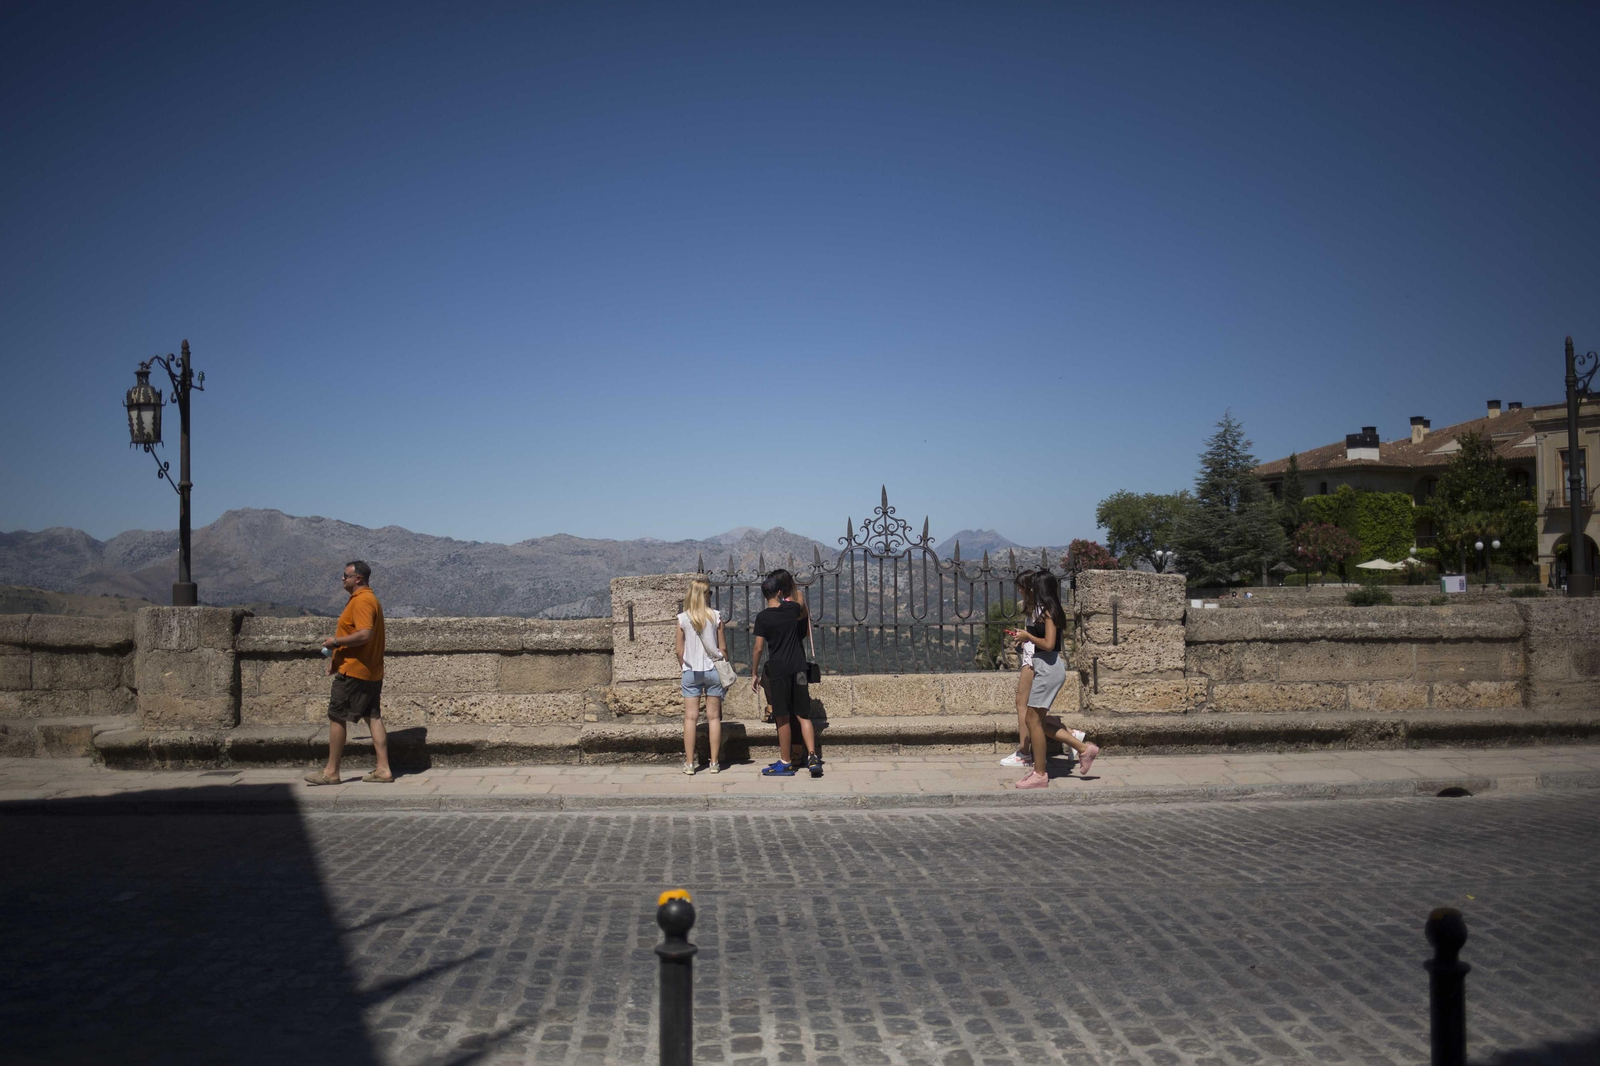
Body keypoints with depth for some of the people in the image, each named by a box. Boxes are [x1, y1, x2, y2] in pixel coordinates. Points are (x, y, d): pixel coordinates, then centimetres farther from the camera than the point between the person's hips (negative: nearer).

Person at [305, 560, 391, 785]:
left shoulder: (361, 600, -16)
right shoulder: (369, 598, 17)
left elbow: (364, 634, -28)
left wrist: (335, 642, -17)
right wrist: (335, 656, 19)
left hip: (353, 671, -10)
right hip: (371, 672, 10)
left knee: (337, 718, -1)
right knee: (374, 717, 7)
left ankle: (331, 772, 5)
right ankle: (383, 770, 7)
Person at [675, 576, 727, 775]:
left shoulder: (683, 618, -4)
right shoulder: (715, 616, -5)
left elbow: (680, 652, 0)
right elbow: (723, 648, 0)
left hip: (691, 671, 0)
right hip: (713, 670, 0)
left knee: (690, 717, 4)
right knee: (714, 717, 7)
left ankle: (689, 764, 4)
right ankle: (715, 762, 10)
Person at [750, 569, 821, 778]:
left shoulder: (762, 618, -7)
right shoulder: (792, 609, 2)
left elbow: (758, 648, -7)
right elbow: (800, 599, 28)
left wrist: (754, 673, 2)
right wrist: (792, 586, 43)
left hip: (778, 671, -3)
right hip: (798, 668, 3)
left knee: (783, 718, 3)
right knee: (804, 715, 7)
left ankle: (785, 763, 10)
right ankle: (812, 756, -6)